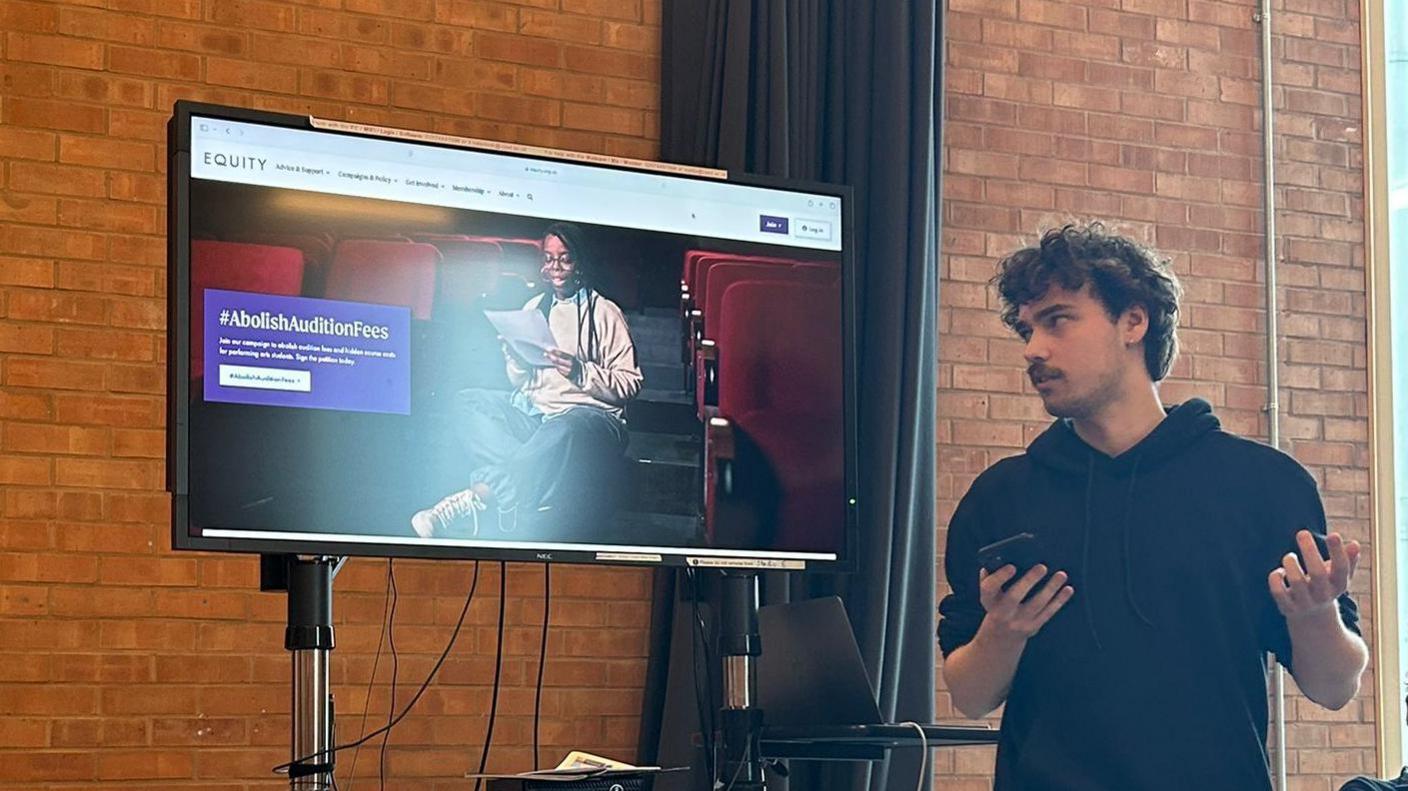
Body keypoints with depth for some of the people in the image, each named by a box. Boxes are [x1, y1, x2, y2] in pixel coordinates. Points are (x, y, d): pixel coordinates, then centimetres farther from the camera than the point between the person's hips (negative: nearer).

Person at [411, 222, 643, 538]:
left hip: (590, 415, -6)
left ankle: (478, 498, -40)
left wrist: (581, 372, -19)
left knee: (564, 432, -41)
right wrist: (517, 360, -5)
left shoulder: (605, 313, 2)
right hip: (532, 412, 6)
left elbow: (630, 384, -5)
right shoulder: (535, 307, 17)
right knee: (470, 403, -20)